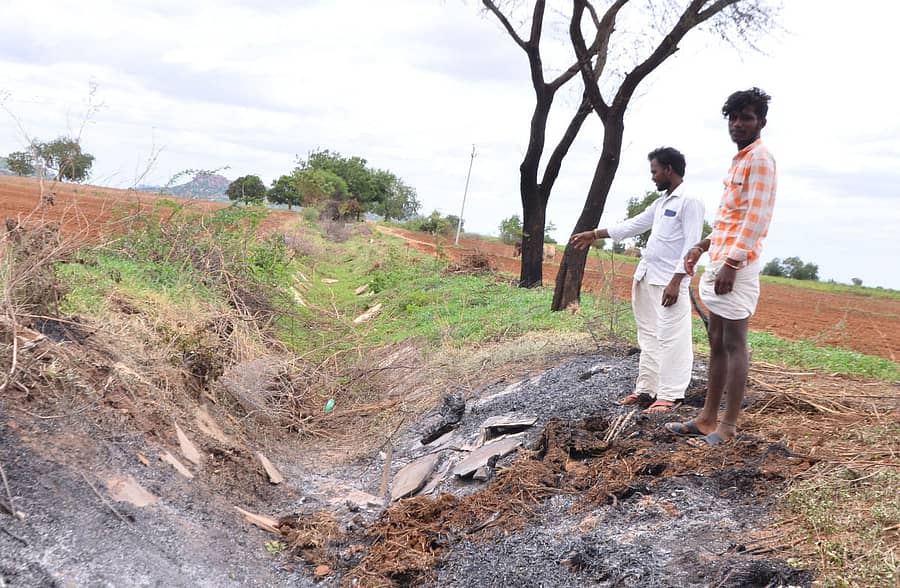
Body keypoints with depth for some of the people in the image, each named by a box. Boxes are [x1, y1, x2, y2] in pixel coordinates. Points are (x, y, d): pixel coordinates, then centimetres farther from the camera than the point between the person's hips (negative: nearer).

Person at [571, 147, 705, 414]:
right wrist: (594, 235, 24)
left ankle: (669, 395, -3)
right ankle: (646, 387, 20)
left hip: (669, 281, -9)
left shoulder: (690, 201, -9)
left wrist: (676, 282, -20)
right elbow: (633, 225, 24)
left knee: (671, 339, -6)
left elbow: (691, 246, -15)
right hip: (646, 278, 9)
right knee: (648, 336, 13)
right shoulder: (661, 202, 17)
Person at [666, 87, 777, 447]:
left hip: (737, 266, -10)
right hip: (720, 261, 10)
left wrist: (732, 263, -22)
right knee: (717, 342, 12)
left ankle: (728, 427, -3)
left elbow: (755, 218, -17)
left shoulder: (760, 159, -8)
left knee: (733, 344, -7)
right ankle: (708, 418, 18)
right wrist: (702, 247, 20)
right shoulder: (739, 161, 20)